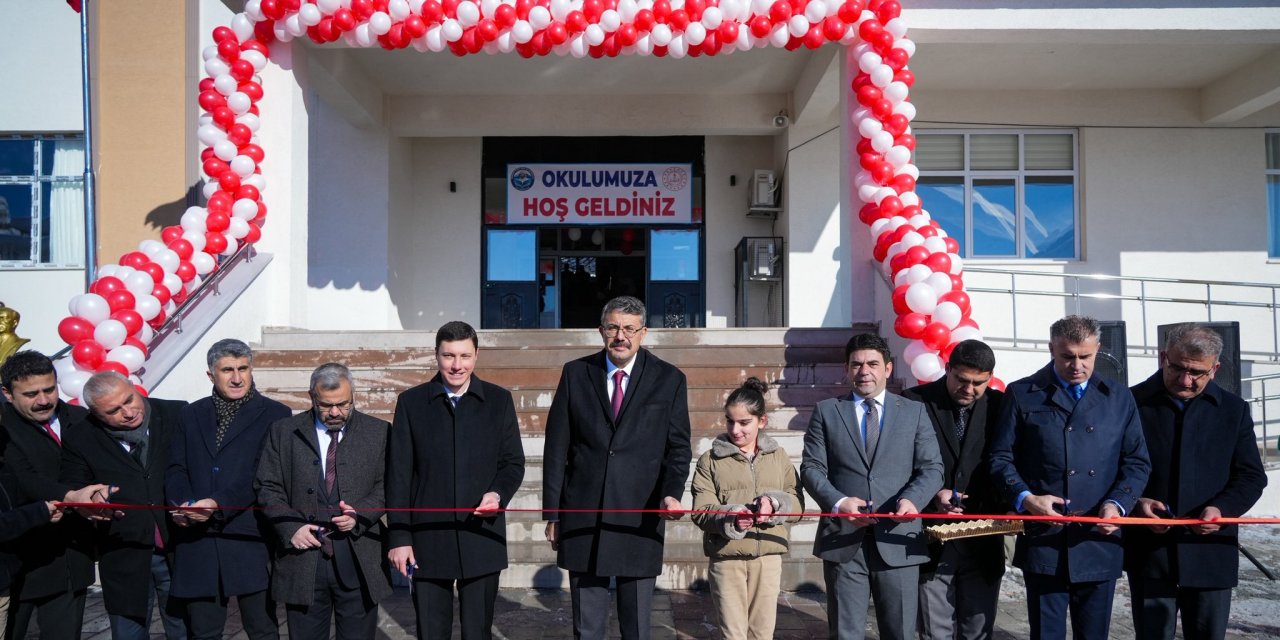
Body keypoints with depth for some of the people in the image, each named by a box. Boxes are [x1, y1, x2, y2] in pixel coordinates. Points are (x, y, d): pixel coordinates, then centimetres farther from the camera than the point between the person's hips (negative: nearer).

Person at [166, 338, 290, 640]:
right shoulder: (192, 414, 15)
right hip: (197, 539, 4)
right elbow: (176, 469, 10)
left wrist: (219, 504, -18)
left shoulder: (274, 414, 0)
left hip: (250, 538, -4)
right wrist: (182, 504, -9)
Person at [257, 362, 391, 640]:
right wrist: (291, 527, -9)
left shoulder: (379, 432, 5)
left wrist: (360, 515, -12)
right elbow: (269, 489, 6)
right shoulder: (283, 432, 6)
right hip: (303, 560, 0)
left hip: (359, 561, 0)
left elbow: (387, 485, 4)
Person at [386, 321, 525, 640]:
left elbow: (513, 462, 7)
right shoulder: (411, 402, 3)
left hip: (481, 536, 0)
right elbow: (398, 474, 2)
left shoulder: (499, 400, 5)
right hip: (428, 539, 0)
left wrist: (498, 493, -14)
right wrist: (399, 537, -3)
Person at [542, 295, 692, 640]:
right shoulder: (576, 374, 5)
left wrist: (673, 492, -18)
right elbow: (556, 447, 6)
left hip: (640, 519, -1)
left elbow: (678, 446, 2)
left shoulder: (669, 380, 3)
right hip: (583, 519, 1)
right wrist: (552, 513, 4)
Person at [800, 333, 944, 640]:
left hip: (898, 540, 1)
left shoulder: (914, 411, 10)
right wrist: (837, 501, -16)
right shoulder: (826, 411, 9)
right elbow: (811, 467, 2)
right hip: (843, 540, 0)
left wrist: (913, 499, -18)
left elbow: (932, 468, 3)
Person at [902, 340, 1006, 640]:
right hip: (931, 540, -2)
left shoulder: (1001, 406, 3)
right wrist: (932, 494, -15)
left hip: (983, 542, 2)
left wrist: (1009, 507, -10)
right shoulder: (915, 402, -3)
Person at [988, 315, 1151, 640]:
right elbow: (1001, 458, 1)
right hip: (1043, 543, -2)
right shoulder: (1022, 394, 3)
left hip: (1100, 543, 2)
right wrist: (1025, 498, -16)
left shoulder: (1119, 398, 11)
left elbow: (1137, 462, 8)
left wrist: (1117, 504, -9)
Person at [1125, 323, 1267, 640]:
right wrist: (1135, 502, -14)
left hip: (1211, 551, 2)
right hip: (1149, 553, -1)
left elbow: (1251, 476, 5)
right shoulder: (1133, 404, 0)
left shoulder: (1233, 410, 7)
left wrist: (1222, 508, -13)